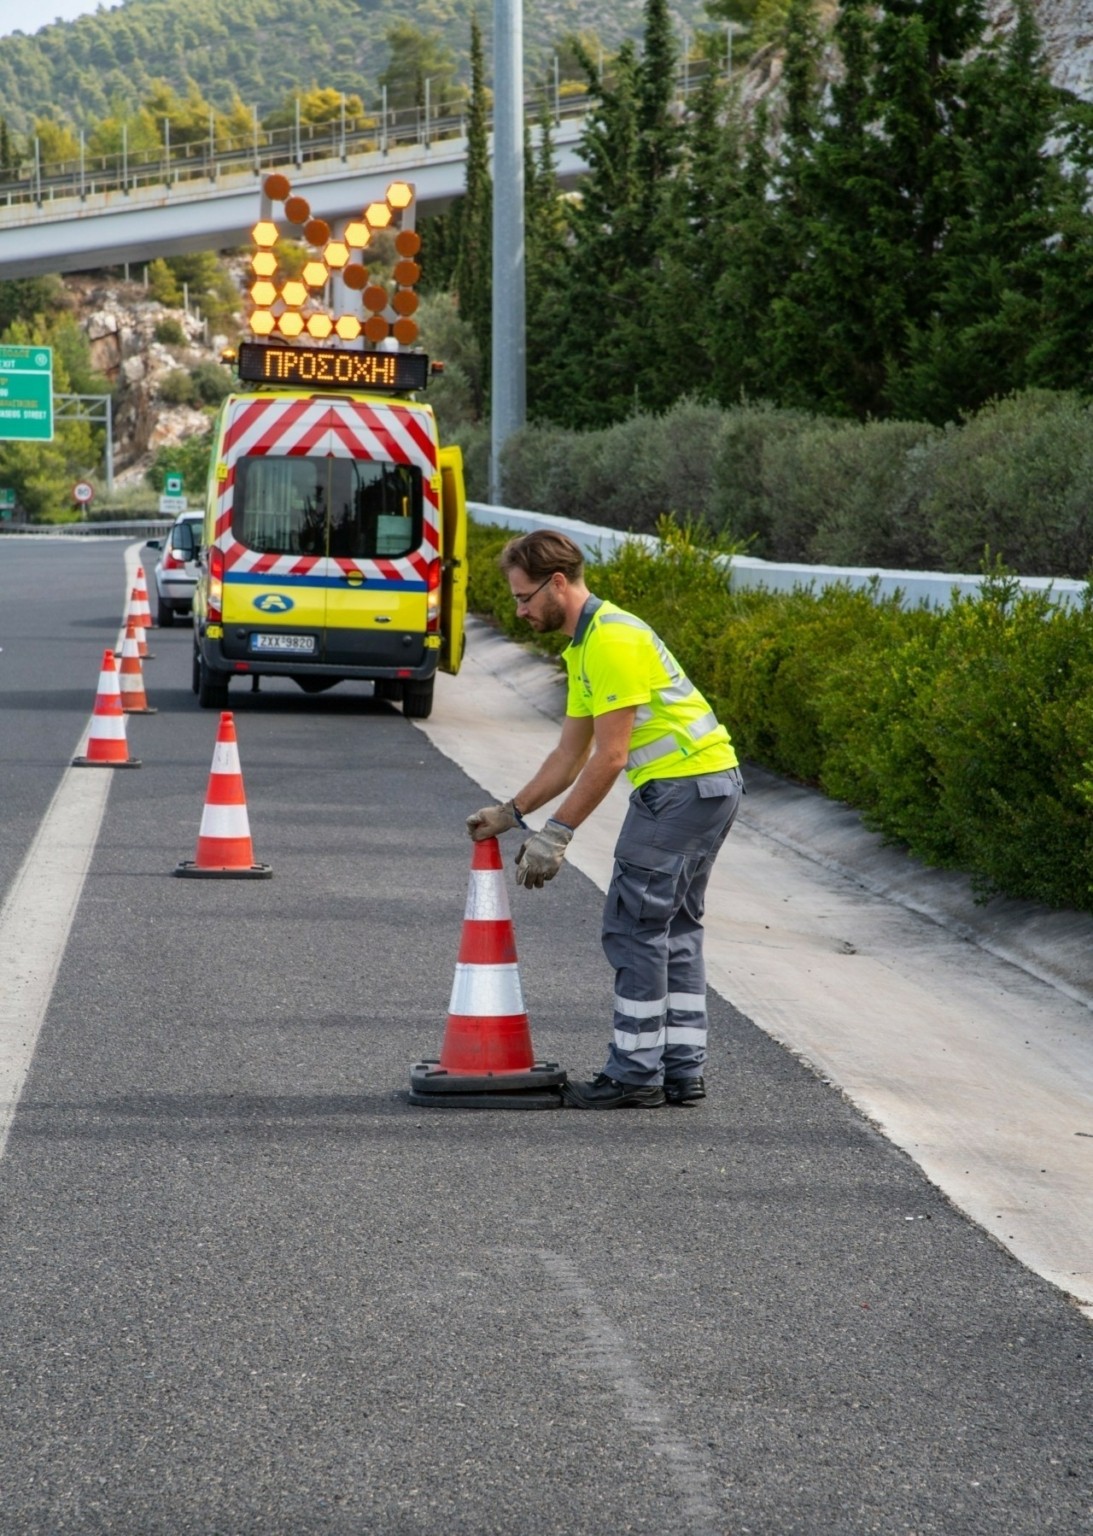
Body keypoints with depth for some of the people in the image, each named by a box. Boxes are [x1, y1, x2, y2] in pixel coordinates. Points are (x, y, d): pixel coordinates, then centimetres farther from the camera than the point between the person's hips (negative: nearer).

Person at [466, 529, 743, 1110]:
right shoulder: (582, 645, 16)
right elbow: (570, 756, 20)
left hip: (680, 787, -10)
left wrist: (557, 833, -15)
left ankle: (635, 1075, -2)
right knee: (674, 925, 13)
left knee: (635, 924, -5)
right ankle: (682, 1070, 15)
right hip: (711, 782, 10)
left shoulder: (611, 638, -17)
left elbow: (610, 756, -19)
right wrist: (510, 813, 16)